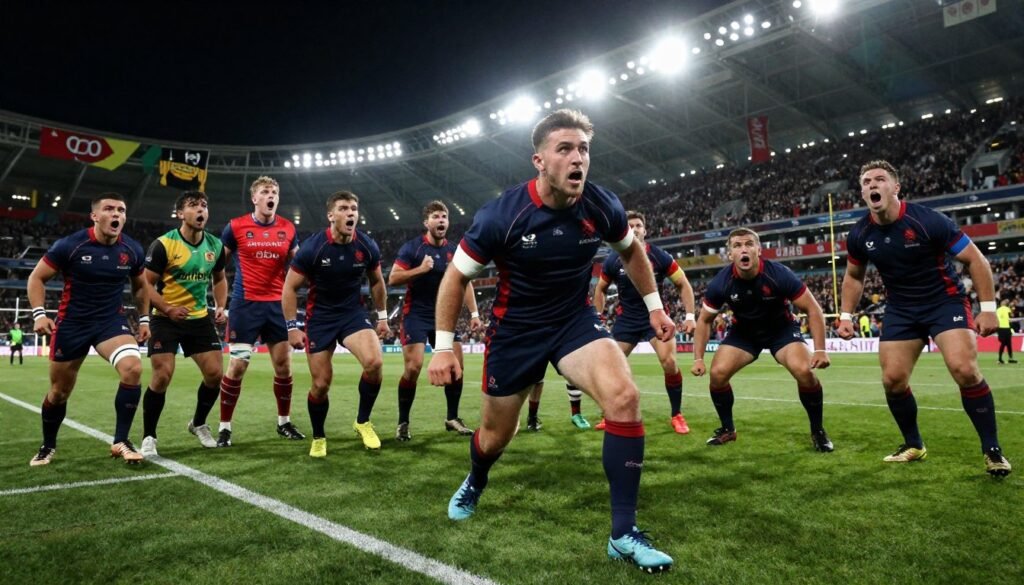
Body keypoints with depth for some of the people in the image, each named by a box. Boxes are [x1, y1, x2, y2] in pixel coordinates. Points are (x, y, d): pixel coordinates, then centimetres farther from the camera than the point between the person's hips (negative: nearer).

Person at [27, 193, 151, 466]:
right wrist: (39, 313, -13)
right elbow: (36, 278, -2)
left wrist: (144, 318, 10)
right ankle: (48, 446, 36)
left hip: (112, 320, 1)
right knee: (59, 391, 9)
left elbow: (140, 285, 15)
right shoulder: (69, 245, -13)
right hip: (72, 322, -1)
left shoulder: (132, 250, -4)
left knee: (132, 368, -25)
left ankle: (120, 441, -12)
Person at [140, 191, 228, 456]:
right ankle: (148, 437, 8)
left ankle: (198, 424, 25)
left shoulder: (215, 245, 1)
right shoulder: (163, 244, -14)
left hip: (200, 318, 5)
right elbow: (145, 283, -11)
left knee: (215, 373, 0)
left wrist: (221, 307, 1)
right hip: (166, 319, -4)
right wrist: (168, 309, -24)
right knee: (162, 376, -10)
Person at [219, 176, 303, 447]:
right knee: (237, 365, -5)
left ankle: (284, 422, 21)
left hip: (278, 304, 3)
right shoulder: (235, 227, -3)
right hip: (246, 304, -3)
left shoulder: (288, 229, 5)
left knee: (283, 364, 5)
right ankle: (224, 427, 10)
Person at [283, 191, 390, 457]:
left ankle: (363, 421, -1)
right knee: (321, 384, 0)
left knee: (375, 362, -24)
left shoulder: (367, 246, -9)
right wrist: (292, 327, -12)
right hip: (320, 317, -2)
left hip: (354, 312, 2)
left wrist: (382, 317, 11)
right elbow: (290, 287, -8)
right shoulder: (312, 248, -17)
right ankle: (318, 438, 26)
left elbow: (377, 282, 10)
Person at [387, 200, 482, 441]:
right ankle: (403, 422, 3)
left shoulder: (454, 251, 5)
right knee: (413, 367, -13)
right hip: (416, 314, -4)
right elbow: (392, 279, -12)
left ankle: (452, 418, 15)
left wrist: (474, 313, -2)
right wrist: (420, 269, -24)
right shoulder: (412, 247, -7)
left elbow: (465, 284, 7)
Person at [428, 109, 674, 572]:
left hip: (576, 320, 2)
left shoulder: (602, 207, -13)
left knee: (624, 398, -25)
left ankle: (623, 534, -11)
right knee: (494, 437, 11)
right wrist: (443, 347, -9)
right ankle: (473, 485, 51)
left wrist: (654, 305, 11)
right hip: (514, 330, -1)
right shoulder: (501, 215, -22)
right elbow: (456, 276, -9)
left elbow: (631, 250, 11)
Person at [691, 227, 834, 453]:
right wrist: (698, 358, -12)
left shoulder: (779, 274, -29)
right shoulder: (720, 283, -23)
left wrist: (820, 350, -25)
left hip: (782, 328, -2)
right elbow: (704, 320, -7)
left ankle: (817, 431, -1)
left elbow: (813, 309, -18)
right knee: (717, 373, -16)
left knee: (804, 370, -26)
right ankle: (727, 429, 10)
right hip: (743, 331, 2)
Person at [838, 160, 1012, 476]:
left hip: (946, 301, -4)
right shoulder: (859, 235, -8)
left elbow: (975, 259, -12)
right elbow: (854, 276, 11)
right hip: (901, 310, 4)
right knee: (892, 380, -2)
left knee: (964, 370, -20)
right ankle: (914, 445, 21)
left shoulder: (928, 221, -21)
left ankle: (992, 449, -2)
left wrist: (987, 308, -15)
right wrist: (846, 316, 1)